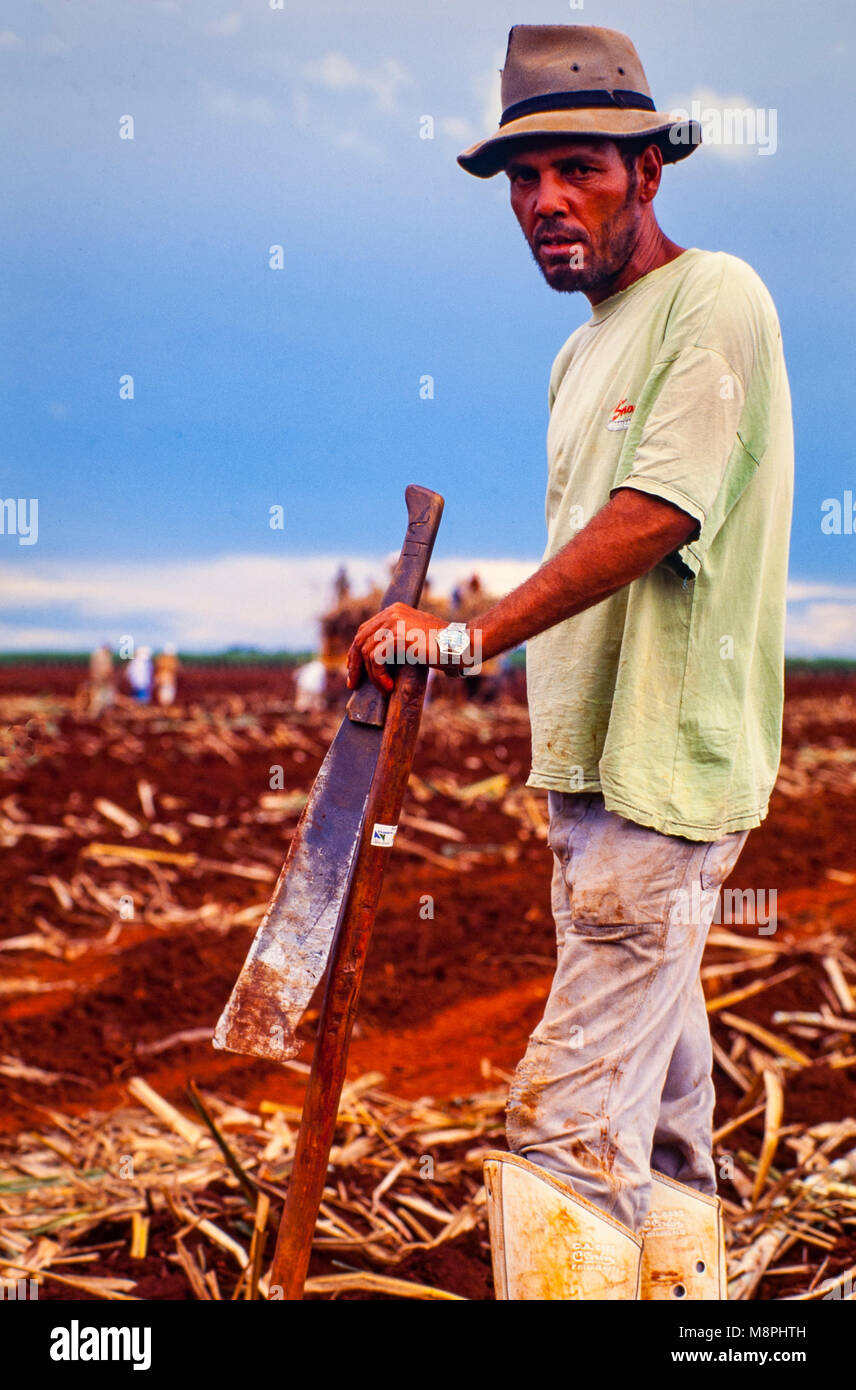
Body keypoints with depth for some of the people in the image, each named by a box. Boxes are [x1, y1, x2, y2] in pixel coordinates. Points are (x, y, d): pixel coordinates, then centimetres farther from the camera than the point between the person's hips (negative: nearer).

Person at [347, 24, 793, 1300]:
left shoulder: (713, 299, -9)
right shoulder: (589, 345, 18)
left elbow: (657, 515, -20)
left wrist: (471, 636, -24)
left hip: (665, 775, -9)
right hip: (595, 771, 10)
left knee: (570, 1125, -13)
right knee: (659, 1125, 16)